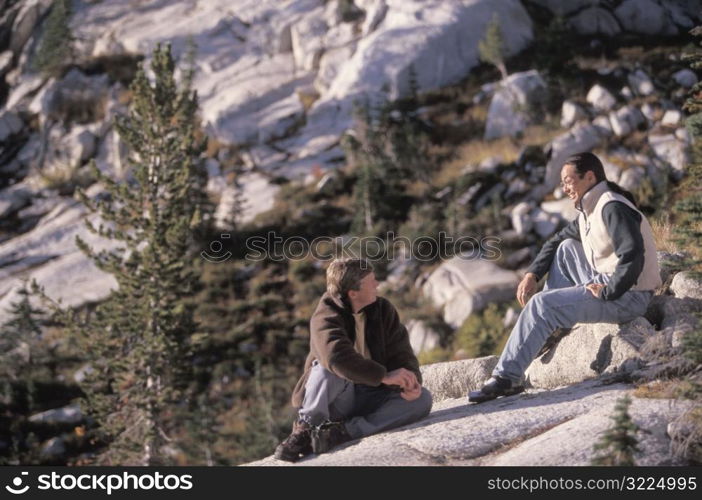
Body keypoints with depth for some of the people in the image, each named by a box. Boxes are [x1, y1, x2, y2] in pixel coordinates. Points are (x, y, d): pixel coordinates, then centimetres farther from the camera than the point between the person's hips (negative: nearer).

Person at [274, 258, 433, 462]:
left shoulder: (383, 309, 2)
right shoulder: (326, 317, -17)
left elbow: (402, 353, 0)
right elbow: (337, 355, -37)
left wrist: (411, 381, -22)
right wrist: (383, 376, -41)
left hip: (371, 397, 5)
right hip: (336, 401, -5)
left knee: (422, 398, -21)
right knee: (330, 367, -35)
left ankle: (341, 432, -29)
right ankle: (304, 429, -21)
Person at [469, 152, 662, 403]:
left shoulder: (612, 208, -17)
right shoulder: (589, 211, 14)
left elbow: (632, 256, -29)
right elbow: (557, 240, 24)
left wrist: (607, 291, -22)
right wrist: (532, 274, 11)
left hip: (628, 297, -10)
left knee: (541, 304, -17)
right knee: (565, 249, 21)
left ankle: (507, 378, -17)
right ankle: (548, 330, 10)